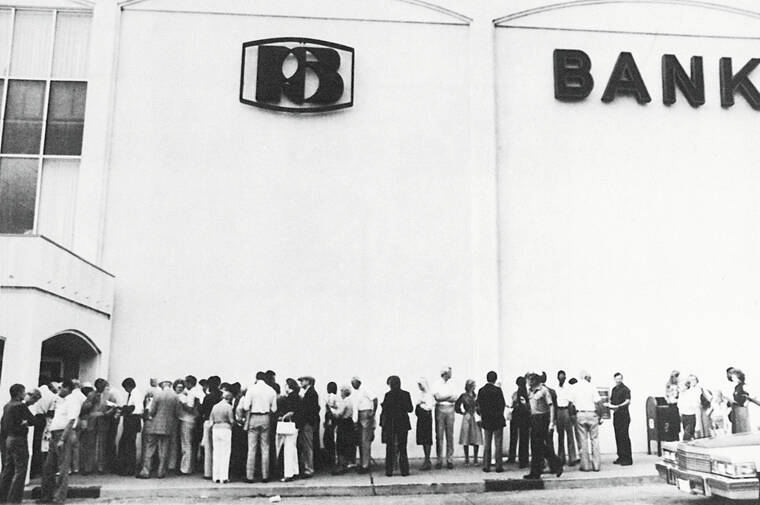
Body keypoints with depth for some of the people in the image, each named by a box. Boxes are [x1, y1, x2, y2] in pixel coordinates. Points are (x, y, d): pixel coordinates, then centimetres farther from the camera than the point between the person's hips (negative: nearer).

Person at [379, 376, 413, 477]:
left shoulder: (388, 395, -10)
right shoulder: (406, 394, -4)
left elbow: (384, 410, -11)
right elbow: (410, 409, -1)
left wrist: (382, 423, -2)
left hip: (389, 424, -2)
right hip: (403, 424, 2)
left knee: (390, 447, 7)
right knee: (402, 448, 10)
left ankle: (389, 471, 8)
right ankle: (404, 470, 9)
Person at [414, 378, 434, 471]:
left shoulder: (429, 395, -10)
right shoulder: (421, 394, 14)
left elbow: (429, 407, -18)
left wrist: (420, 404, -8)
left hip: (427, 418, -8)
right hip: (421, 419, 8)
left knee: (427, 440, -6)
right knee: (422, 440, 9)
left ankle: (427, 461, -3)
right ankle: (427, 460, 15)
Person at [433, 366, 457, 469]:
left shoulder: (452, 384, 13)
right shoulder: (437, 384, 3)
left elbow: (456, 398, 2)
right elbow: (437, 397, -10)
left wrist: (443, 398, -8)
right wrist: (449, 396, -5)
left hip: (450, 409, 3)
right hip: (440, 409, -3)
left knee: (450, 435, 1)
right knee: (439, 435, -3)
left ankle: (449, 459, 6)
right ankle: (439, 459, 1)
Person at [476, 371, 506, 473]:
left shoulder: (481, 390, 0)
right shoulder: (497, 390, -12)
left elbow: (479, 406, 3)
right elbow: (502, 405, -10)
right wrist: (500, 414, 8)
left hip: (486, 421, 4)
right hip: (497, 420, -4)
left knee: (487, 444, 10)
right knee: (498, 444, 3)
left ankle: (486, 466, 9)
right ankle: (498, 466, 3)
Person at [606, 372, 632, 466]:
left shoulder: (625, 389, -6)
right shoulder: (614, 389, 17)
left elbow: (628, 401, -17)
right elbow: (611, 401, 21)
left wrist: (618, 406, -25)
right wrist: (608, 405, 0)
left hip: (624, 415, -7)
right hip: (616, 415, 7)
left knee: (624, 436, -8)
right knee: (618, 436, 8)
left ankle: (628, 459, -5)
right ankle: (621, 457, 14)